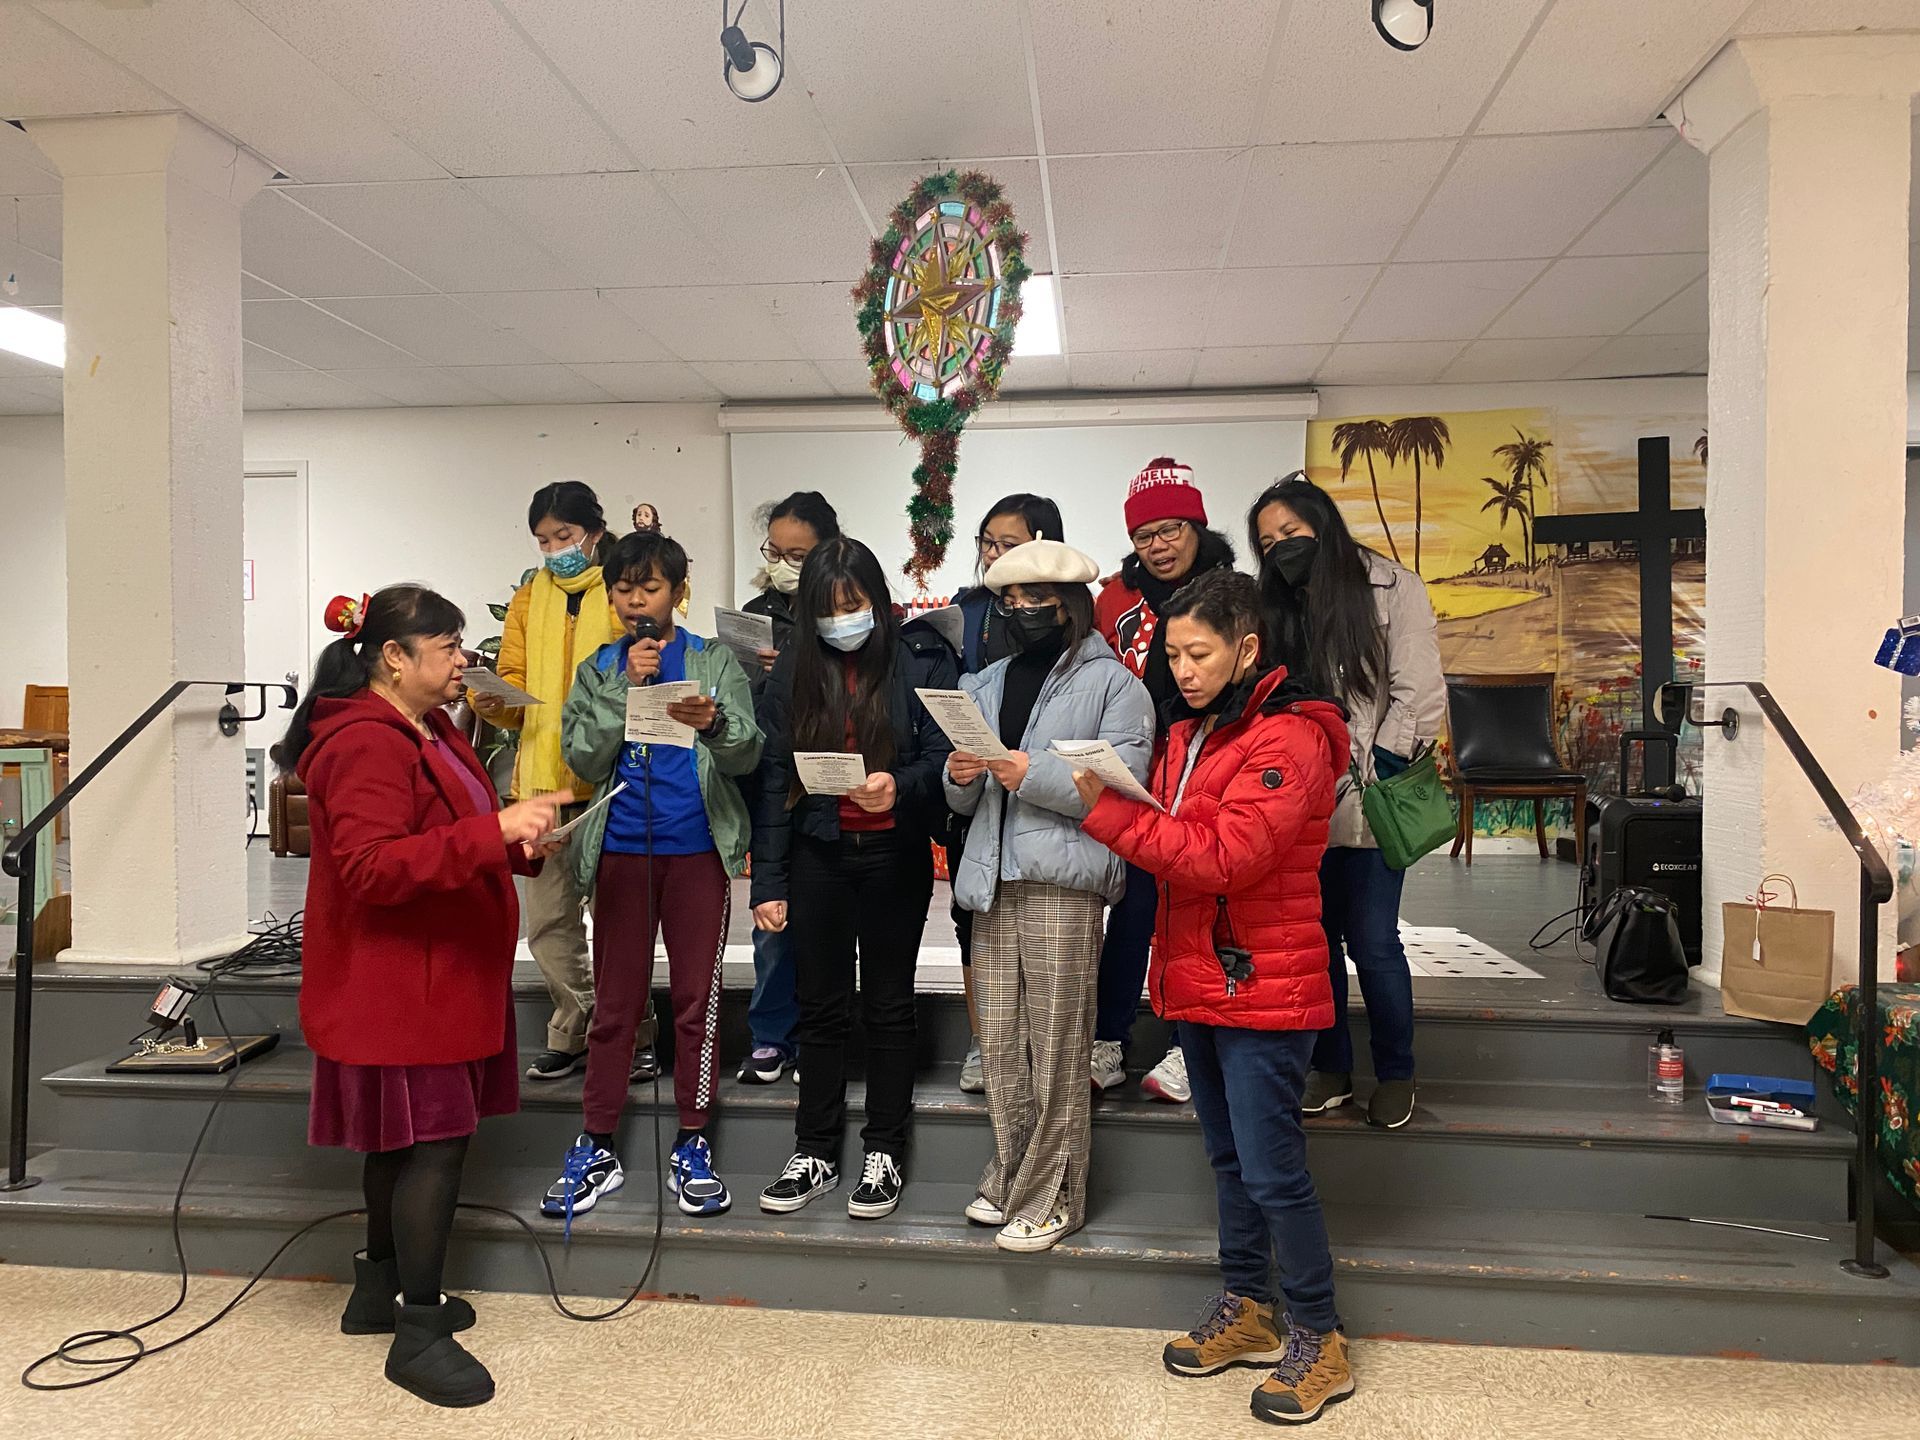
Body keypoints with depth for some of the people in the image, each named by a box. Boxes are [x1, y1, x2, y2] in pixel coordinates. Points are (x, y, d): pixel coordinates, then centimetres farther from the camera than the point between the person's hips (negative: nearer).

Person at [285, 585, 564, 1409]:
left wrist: (519, 844, 3)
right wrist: (493, 831, -35)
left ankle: (381, 1290, 33)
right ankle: (419, 1334, 5)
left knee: (406, 1138, 18)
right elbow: (369, 868, -29)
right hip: (396, 981, -10)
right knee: (435, 1141, -6)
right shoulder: (365, 744, -19)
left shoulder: (430, 732, 14)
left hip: (435, 975, 10)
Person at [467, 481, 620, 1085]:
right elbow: (515, 680, 10)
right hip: (540, 780, 5)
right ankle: (575, 1031, 26)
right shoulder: (529, 599, 15)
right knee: (548, 922, 11)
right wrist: (493, 700, -11)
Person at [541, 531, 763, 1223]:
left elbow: (748, 755, -8)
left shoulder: (716, 662, 3)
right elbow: (583, 759, -4)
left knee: (697, 996, 4)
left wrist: (713, 723, -29)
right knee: (615, 1001, 8)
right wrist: (627, 686, -12)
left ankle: (692, 1146, 16)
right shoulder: (598, 670, 9)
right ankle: (596, 1148, 17)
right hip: (621, 848, 2)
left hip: (697, 848, -1)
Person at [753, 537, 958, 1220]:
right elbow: (774, 777, 2)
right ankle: (814, 1155, 22)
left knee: (888, 1005, 8)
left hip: (895, 854, -2)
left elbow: (942, 753, -7)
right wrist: (767, 880, 0)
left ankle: (884, 1154, 21)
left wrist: (900, 787, -28)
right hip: (819, 854, 2)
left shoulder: (922, 657, -5)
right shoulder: (794, 669, 3)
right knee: (820, 1006, 10)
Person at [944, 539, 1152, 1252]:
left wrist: (1033, 775, -17)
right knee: (1000, 1046, 9)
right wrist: (960, 778, -1)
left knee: (1056, 1050, -2)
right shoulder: (985, 685, 20)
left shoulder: (1111, 683, 1)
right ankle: (1010, 1178, 24)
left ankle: (1051, 1198, 10)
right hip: (992, 879, 6)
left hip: (1063, 883, -6)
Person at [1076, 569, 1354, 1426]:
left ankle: (1318, 1340, 16)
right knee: (1229, 1158, 18)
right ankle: (1246, 1310, 33)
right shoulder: (1189, 733, 13)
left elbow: (1223, 857, -25)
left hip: (1262, 986, -8)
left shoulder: (1288, 738, -16)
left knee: (1272, 1169, -2)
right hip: (1199, 979, 9)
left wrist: (1106, 809, -25)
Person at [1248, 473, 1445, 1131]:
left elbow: (1418, 692, -7)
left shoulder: (1392, 589, -2)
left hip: (1368, 803, -4)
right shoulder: (1277, 608, 14)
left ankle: (1395, 1075, 18)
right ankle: (1330, 1069, 23)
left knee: (1372, 942, -2)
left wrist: (1378, 774, -12)